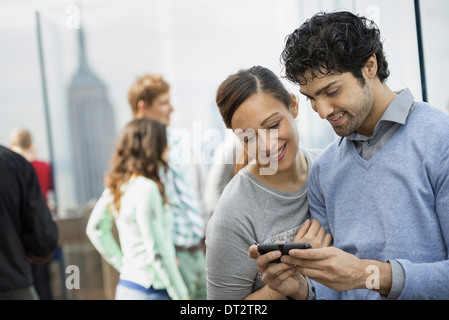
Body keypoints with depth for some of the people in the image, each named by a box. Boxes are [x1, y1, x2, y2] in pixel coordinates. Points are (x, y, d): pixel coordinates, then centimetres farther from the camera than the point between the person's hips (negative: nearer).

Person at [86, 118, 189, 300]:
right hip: (149, 291, -9)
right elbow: (157, 252, -19)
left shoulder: (117, 186, 7)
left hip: (125, 286, 9)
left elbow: (95, 229, 19)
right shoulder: (147, 189, -18)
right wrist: (182, 296, -12)